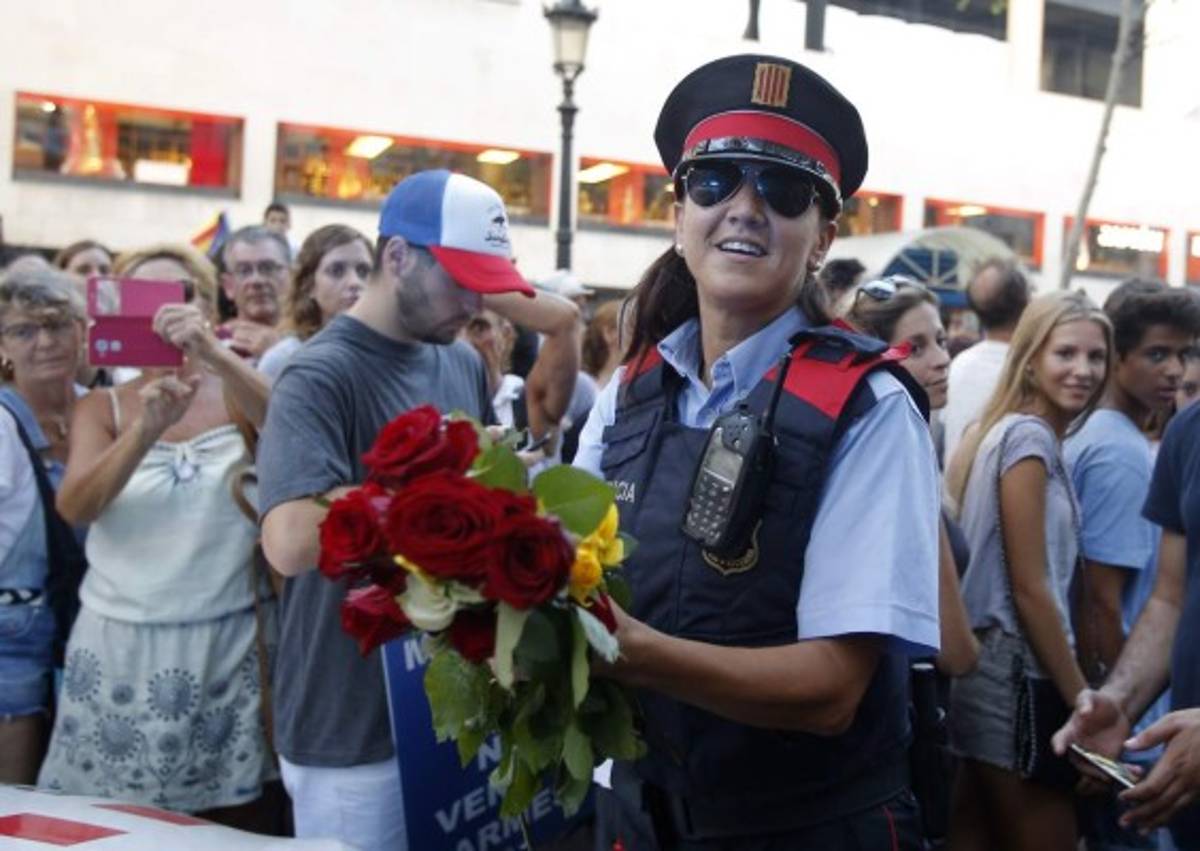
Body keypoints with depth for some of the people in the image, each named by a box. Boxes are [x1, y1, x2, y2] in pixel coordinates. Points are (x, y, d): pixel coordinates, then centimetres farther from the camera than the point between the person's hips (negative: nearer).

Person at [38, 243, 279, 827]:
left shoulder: (233, 395, 2)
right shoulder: (101, 407, 3)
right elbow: (74, 507, -14)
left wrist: (211, 353, -36)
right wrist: (146, 429, -30)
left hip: (226, 640, 0)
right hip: (121, 642, 1)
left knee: (231, 818, 3)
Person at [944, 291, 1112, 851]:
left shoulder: (1008, 431, 15)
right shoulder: (1030, 437, -14)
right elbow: (1029, 589, -17)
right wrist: (1083, 702, -13)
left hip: (988, 664, 10)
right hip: (1016, 674, -10)